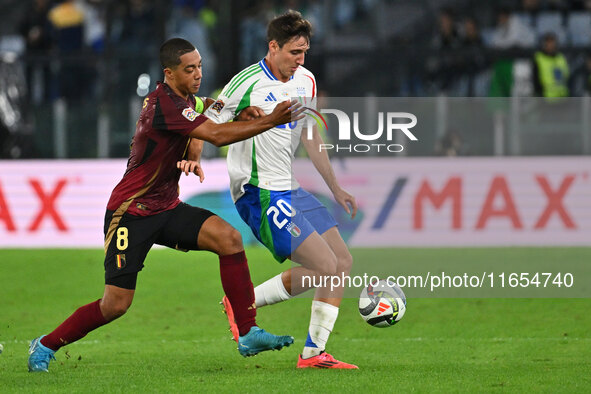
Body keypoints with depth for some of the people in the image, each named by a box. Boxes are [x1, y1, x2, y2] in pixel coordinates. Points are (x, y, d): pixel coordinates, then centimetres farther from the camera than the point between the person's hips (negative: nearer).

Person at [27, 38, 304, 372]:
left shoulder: (187, 99, 6)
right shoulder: (164, 104, -23)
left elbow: (197, 135, 21)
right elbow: (218, 135, -30)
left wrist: (193, 158, -4)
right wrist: (271, 121, -31)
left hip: (167, 207, 8)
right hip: (130, 213, -8)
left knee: (229, 238, -16)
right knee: (116, 304, -8)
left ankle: (249, 334, -13)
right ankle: (45, 346, 15)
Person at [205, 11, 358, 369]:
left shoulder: (306, 80, 10)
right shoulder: (247, 83, -14)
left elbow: (311, 137, 20)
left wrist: (336, 188, 20)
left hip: (290, 190, 9)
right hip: (261, 194, -9)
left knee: (344, 261, 4)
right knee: (324, 266, -16)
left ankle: (314, 353, 11)